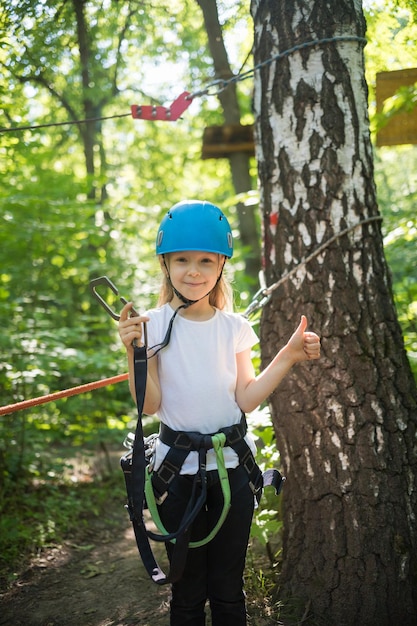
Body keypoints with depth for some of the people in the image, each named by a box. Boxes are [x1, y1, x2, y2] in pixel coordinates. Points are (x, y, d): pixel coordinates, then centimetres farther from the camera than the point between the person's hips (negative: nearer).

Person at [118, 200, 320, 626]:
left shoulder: (234, 328, 1)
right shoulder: (154, 326, -7)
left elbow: (246, 399, -2)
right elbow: (150, 405, -9)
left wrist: (289, 356, -8)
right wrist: (133, 351, -22)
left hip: (233, 464, 2)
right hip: (178, 467, -2)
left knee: (229, 590, 13)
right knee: (187, 592, 11)